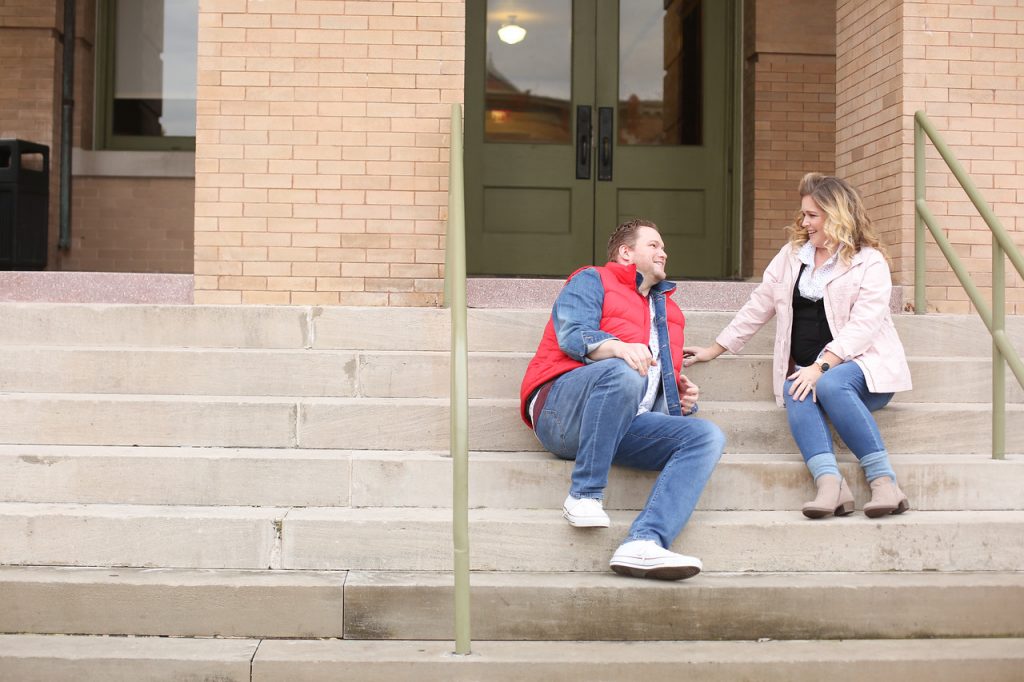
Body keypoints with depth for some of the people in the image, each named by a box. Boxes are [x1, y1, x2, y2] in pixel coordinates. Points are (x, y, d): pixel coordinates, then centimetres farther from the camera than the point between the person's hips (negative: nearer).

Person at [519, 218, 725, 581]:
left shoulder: (668, 311, 33)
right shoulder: (591, 281, 13)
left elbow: (667, 374, 38)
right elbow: (573, 334, -7)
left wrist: (682, 393, 13)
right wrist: (617, 347, -28)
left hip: (624, 425, 6)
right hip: (561, 410, -6)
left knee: (708, 436, -19)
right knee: (624, 372, -37)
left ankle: (644, 543, -40)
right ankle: (584, 495, -27)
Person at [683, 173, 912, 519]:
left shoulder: (870, 262, 0)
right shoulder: (792, 254, 17)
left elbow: (862, 325, -12)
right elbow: (758, 306, 21)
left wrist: (821, 367, -24)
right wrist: (714, 350, 19)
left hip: (861, 364, -4)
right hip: (808, 370, 4)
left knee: (830, 385, -37)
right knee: (796, 392, -31)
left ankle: (884, 482, -35)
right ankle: (830, 484, -48)